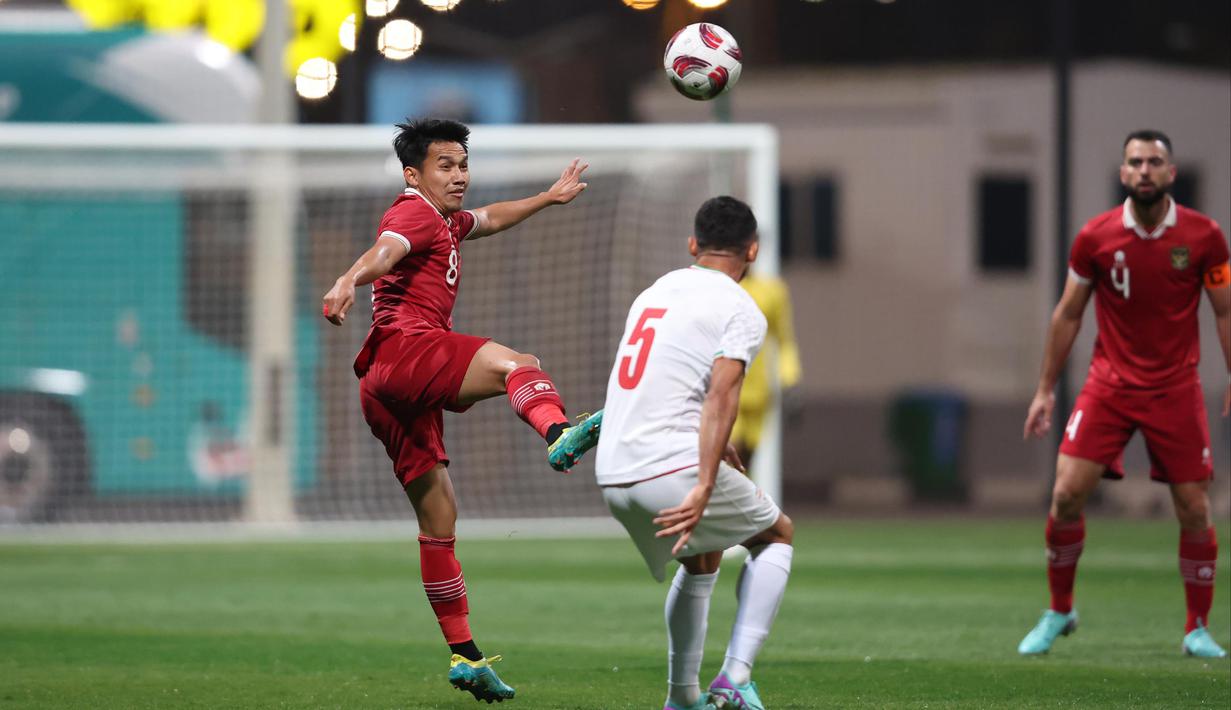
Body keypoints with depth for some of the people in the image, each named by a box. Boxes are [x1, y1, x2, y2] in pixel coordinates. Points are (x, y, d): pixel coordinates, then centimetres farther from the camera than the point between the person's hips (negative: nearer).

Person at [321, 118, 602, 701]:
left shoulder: (448, 220, 30)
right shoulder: (415, 213, -1)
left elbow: (489, 220, 54)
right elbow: (384, 251, -24)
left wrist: (549, 198, 58)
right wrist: (350, 280, -44)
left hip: (390, 391, 10)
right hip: (402, 346, -10)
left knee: (439, 518, 10)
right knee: (517, 365, -32)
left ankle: (464, 655, 13)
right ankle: (558, 435, -66)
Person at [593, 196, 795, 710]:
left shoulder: (653, 294, 21)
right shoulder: (741, 311, -2)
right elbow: (721, 393, -18)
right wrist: (704, 488, -26)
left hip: (613, 475, 7)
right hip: (675, 470, -7)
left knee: (702, 559, 31)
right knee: (777, 534, 18)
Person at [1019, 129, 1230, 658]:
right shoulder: (1095, 237, -4)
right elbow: (1068, 314, 6)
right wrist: (1045, 390, 5)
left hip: (1176, 390, 0)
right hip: (1108, 385, 0)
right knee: (1067, 493, -10)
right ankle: (1059, 613, 10)